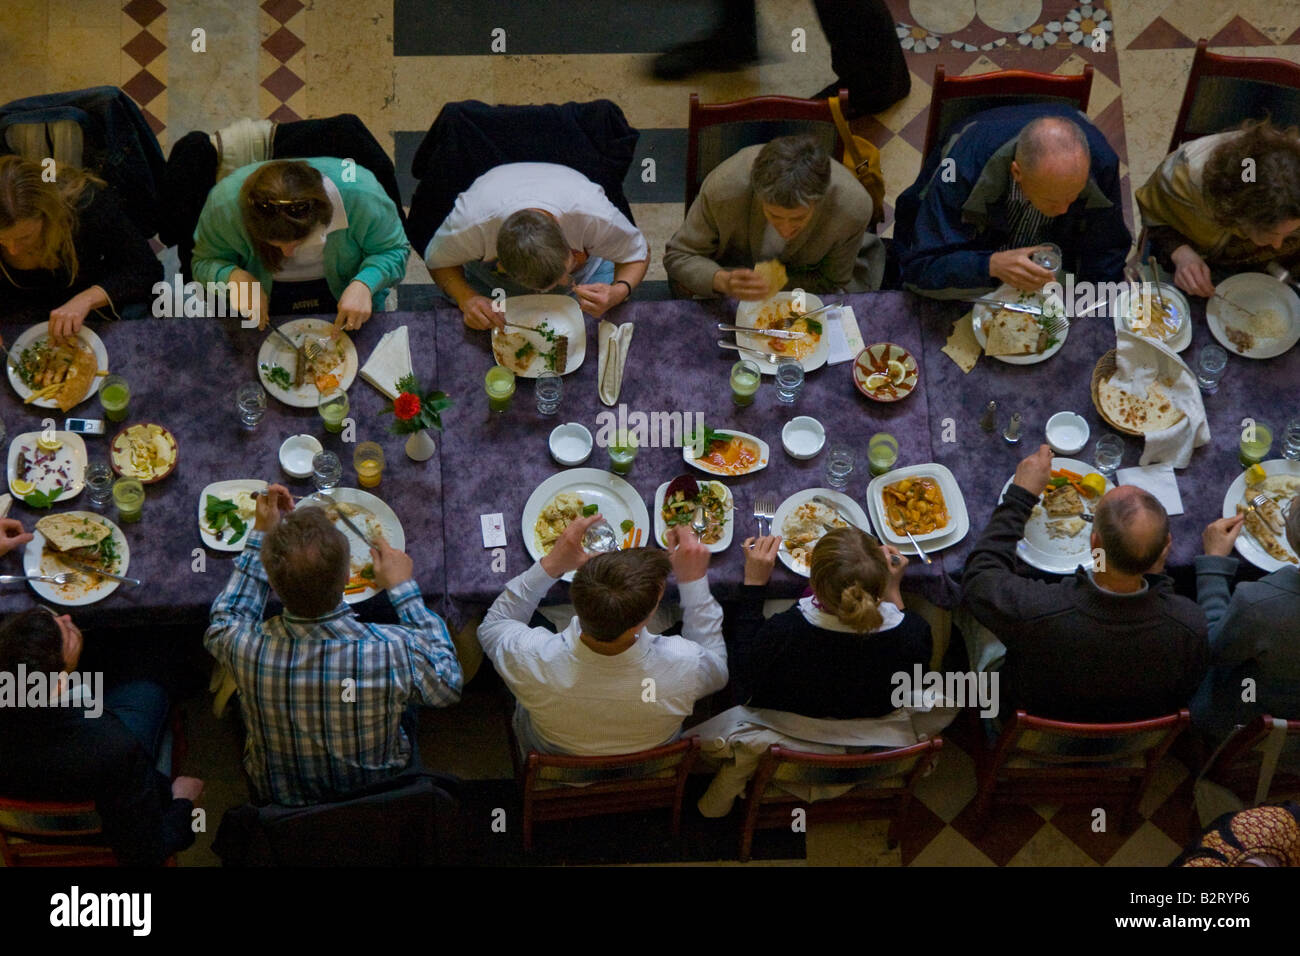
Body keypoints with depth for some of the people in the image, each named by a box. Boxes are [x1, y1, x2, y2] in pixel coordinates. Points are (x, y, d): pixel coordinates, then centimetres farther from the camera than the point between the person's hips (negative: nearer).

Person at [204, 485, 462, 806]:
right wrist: (404, 588, -8)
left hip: (278, 802, 1)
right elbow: (447, 685, -13)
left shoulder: (247, 648, -34)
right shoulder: (395, 652, -39)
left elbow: (222, 623, -5)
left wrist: (261, 534, -1)